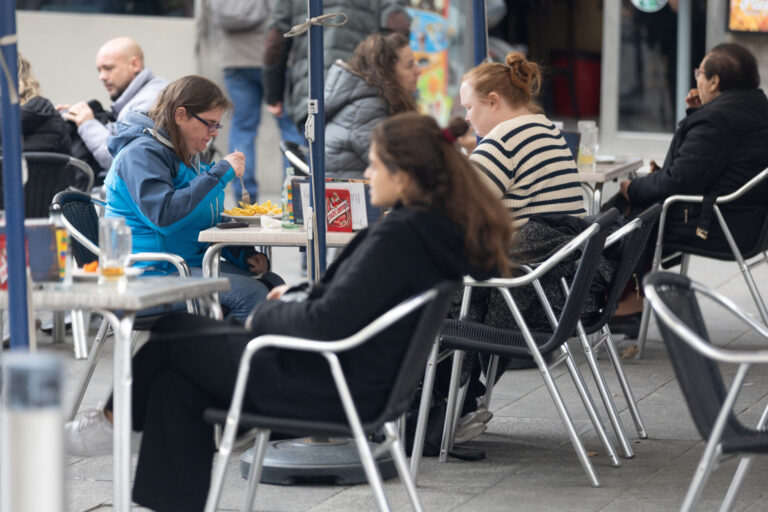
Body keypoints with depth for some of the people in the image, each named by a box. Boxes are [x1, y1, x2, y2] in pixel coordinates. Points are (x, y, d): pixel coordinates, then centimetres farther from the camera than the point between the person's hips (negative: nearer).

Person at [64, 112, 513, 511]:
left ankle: (113, 423, 34)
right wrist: (299, 296, 8)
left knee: (173, 336, 9)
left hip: (326, 391, -9)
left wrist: (267, 313, -7)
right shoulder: (445, 229, 3)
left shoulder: (399, 238, -26)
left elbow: (325, 324, -26)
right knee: (176, 381, 13)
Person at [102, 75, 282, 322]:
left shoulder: (190, 157, 19)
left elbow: (207, 221, 27)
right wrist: (220, 173, -21)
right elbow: (164, 215, -27)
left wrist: (244, 256, 9)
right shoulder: (141, 154, -11)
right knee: (250, 294, -25)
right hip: (151, 274, -10)